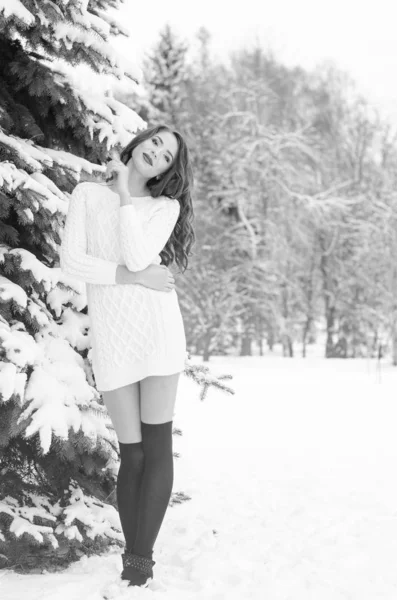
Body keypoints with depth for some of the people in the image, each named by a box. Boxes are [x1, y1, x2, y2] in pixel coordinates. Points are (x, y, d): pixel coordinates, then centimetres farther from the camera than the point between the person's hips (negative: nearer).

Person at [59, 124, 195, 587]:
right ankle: (134, 558, 7)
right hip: (111, 335, 0)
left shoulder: (165, 206, 10)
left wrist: (125, 195, -1)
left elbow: (138, 256, -8)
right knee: (132, 453, -1)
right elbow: (70, 259, -2)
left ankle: (139, 560, -5)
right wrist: (133, 278, -9)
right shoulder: (89, 194, 10)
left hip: (159, 328, 1)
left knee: (156, 447, -7)